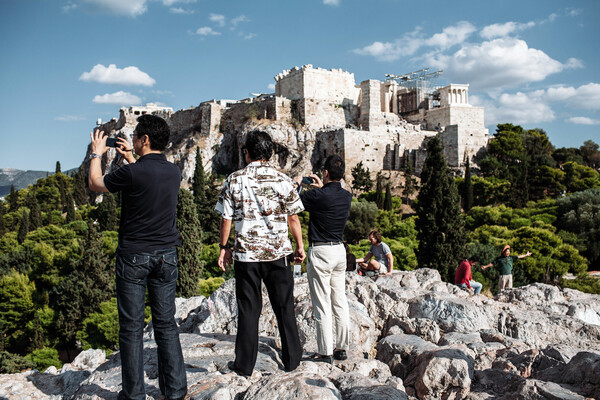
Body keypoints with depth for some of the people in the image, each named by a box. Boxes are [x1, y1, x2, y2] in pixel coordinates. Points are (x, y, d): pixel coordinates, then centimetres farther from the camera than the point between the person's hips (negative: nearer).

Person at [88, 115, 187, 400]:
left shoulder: (132, 173, -15)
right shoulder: (174, 172, 2)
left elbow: (95, 184, 5)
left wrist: (96, 154, 20)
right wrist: (130, 159, 30)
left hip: (133, 256, -5)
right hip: (166, 255, 5)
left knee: (131, 326, 6)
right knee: (166, 323, 10)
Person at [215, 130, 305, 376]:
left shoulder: (234, 180, -2)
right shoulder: (282, 181, -2)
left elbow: (226, 218, -1)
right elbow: (293, 218, 0)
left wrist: (224, 248, 10)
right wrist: (300, 246, 11)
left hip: (245, 254, 0)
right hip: (278, 253, 0)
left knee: (248, 309, 9)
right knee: (284, 307, 11)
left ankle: (245, 364, 18)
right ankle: (292, 360, 22)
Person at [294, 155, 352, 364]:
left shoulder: (318, 196, -18)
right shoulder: (347, 196, 2)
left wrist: (296, 184, 11)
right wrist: (322, 187, 25)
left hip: (320, 252, -7)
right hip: (339, 250, 7)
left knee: (322, 305, 0)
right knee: (340, 302, 13)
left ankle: (325, 352, 5)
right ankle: (341, 348, 21)